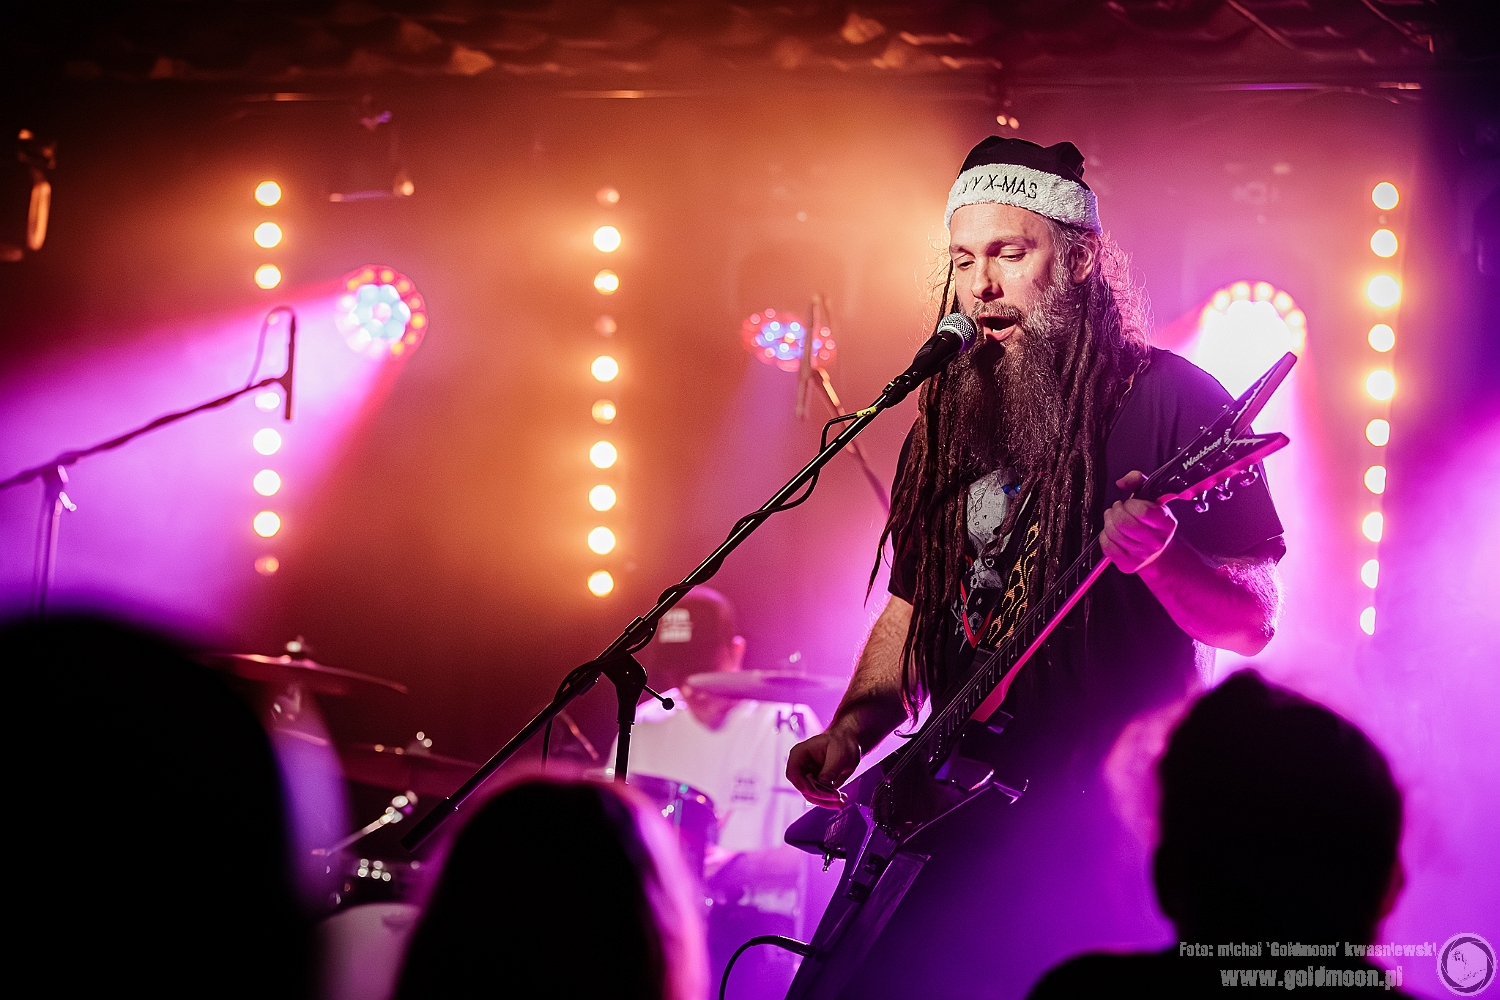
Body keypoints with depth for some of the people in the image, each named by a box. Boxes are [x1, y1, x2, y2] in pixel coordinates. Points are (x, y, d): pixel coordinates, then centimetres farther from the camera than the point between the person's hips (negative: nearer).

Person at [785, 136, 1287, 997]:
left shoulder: (1172, 403, -5)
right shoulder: (951, 424, 13)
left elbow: (1254, 623, -9)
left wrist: (1159, 557, -29)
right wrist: (851, 731, 3)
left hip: (1113, 836, -5)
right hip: (961, 822, 5)